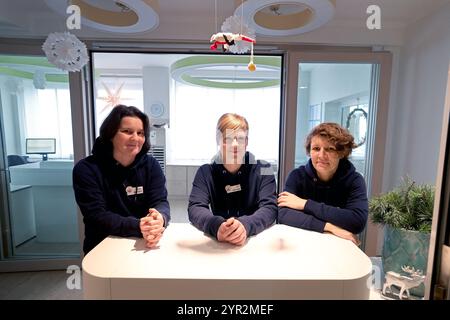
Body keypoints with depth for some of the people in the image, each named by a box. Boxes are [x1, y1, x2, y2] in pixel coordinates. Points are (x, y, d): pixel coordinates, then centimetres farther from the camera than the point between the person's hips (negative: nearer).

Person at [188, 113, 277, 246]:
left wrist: (245, 225, -31)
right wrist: (216, 226, -31)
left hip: (256, 238, 0)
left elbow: (270, 208, -12)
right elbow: (195, 208, -11)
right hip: (218, 242, 0)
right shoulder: (205, 172, -1)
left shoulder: (263, 170, -2)